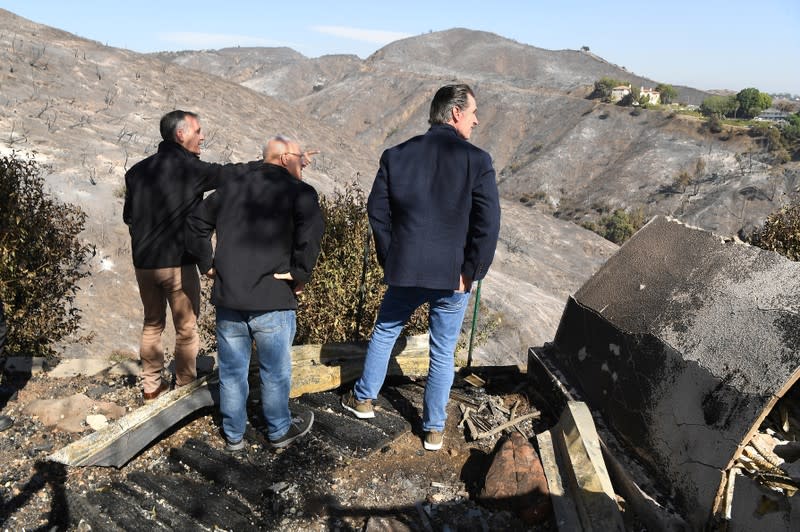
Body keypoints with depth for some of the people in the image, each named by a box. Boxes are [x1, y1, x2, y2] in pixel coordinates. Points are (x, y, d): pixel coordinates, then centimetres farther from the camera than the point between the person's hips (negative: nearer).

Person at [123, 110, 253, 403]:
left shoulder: (138, 170, 5)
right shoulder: (191, 168, -12)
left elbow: (128, 215, 12)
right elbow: (232, 173, -7)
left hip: (144, 263, 6)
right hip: (178, 263, -6)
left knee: (152, 324, 19)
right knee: (186, 328, 9)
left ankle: (151, 387, 29)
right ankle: (185, 387, 20)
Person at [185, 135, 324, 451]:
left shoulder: (231, 187, 14)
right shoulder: (298, 191, -5)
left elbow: (196, 223, 17)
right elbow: (311, 230, -23)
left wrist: (207, 264, 17)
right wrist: (300, 274, -14)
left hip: (227, 297, 5)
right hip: (272, 300, -5)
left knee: (232, 370, 16)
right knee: (275, 371, 12)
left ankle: (233, 435, 31)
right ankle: (279, 431, 29)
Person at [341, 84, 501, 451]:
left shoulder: (396, 156, -2)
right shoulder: (477, 161, -10)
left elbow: (377, 211, 1)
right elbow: (488, 224, -15)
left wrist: (389, 260, 10)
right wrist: (471, 272, -6)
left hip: (405, 271, 2)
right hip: (452, 276, -1)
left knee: (384, 332, 25)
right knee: (443, 354, 14)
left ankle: (363, 399, 40)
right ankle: (434, 430, 27)